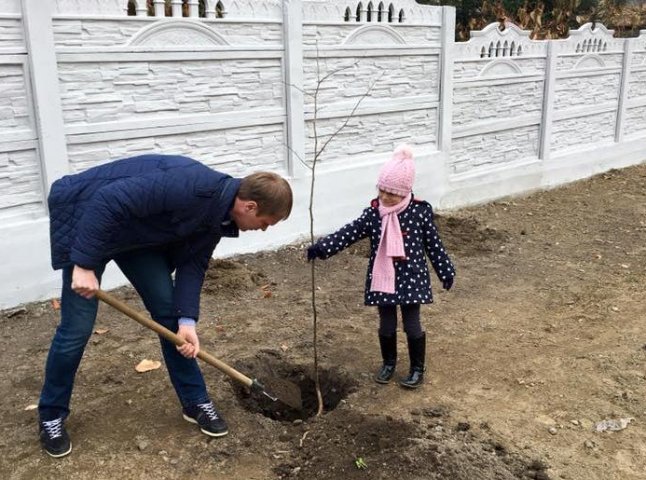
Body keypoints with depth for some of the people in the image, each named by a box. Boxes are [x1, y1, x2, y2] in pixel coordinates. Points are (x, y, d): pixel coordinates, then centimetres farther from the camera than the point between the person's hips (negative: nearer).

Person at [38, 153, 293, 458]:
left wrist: (187, 320, -14)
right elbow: (107, 201, -35)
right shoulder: (191, 186, -35)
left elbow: (192, 262, -3)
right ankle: (51, 415, 18)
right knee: (78, 327, -5)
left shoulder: (217, 215, -6)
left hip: (138, 230, 8)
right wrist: (85, 265, -32)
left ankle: (196, 402, 15)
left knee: (169, 310, 3)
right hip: (84, 218, -8)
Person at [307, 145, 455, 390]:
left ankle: (418, 368, 26)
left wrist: (446, 272, 5)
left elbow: (433, 245, -1)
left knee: (412, 325, 7)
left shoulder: (420, 212, -9)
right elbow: (348, 234, -10)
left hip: (411, 279, -2)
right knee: (386, 325, 14)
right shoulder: (373, 213, -5)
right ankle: (389, 362, 37)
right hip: (382, 280, 3)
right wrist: (321, 247, -21)